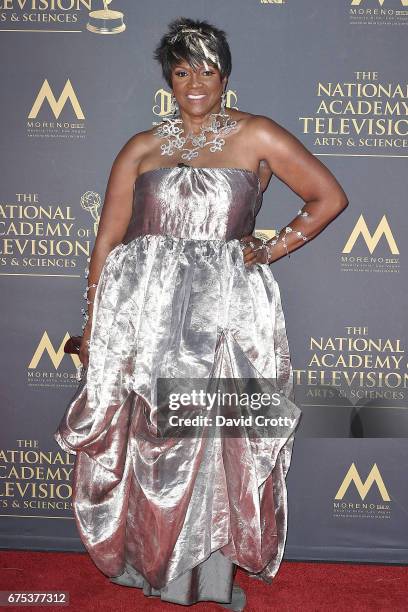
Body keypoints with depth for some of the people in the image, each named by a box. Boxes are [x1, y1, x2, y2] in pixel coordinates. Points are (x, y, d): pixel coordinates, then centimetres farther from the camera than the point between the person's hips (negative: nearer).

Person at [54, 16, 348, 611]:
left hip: (227, 308, -1)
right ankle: (154, 563, 25)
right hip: (144, 310, 2)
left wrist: (273, 249, 2)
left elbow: (329, 197, 9)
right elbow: (108, 239, 8)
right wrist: (93, 325, 5)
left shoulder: (256, 136, 7)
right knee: (145, 437, 5)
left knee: (222, 442, 2)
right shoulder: (142, 148, 11)